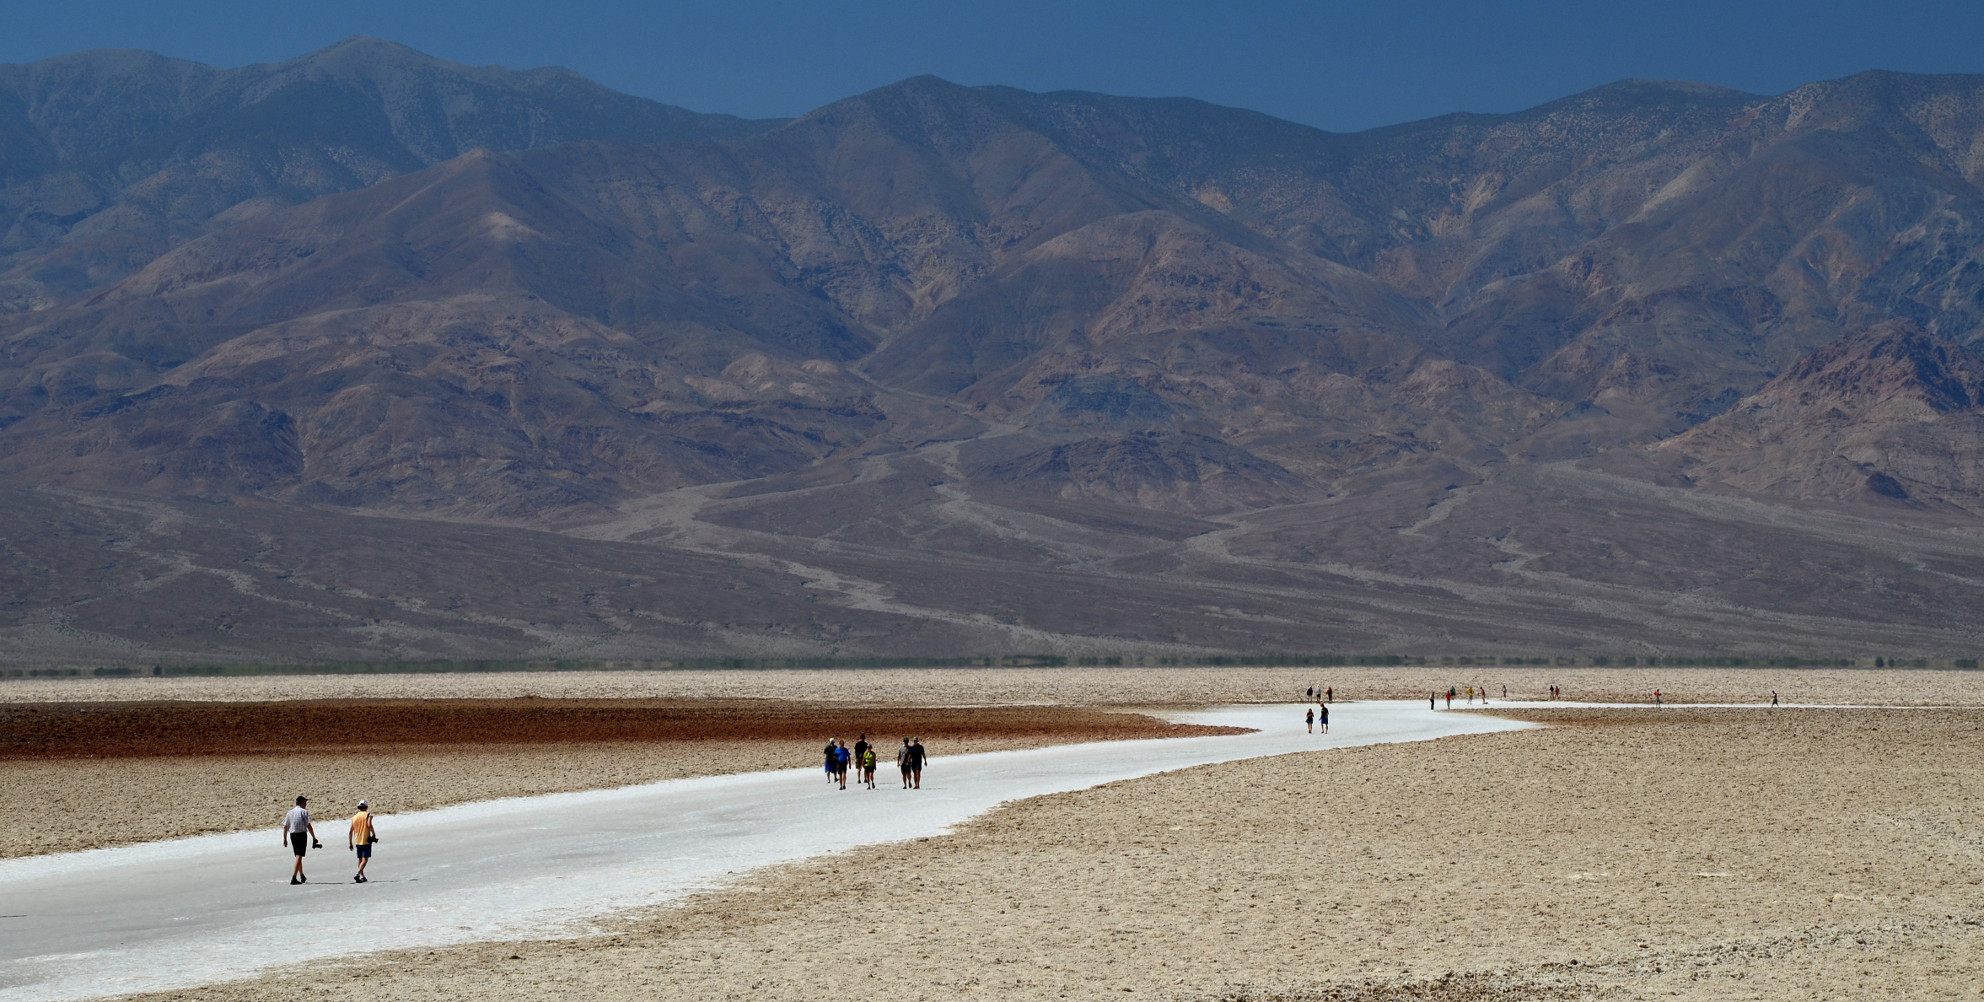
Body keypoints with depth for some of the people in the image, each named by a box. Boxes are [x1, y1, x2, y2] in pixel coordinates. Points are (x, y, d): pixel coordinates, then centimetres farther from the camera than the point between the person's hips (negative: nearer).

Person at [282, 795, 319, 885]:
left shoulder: (290, 812, 13)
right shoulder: (304, 811, -5)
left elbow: (285, 827, 11)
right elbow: (308, 825, -12)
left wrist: (285, 839, 16)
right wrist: (314, 837, -9)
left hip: (292, 835, 6)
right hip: (302, 834, -6)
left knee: (298, 856, 19)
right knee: (299, 856, -8)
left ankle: (302, 876, 31)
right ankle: (294, 877, -18)